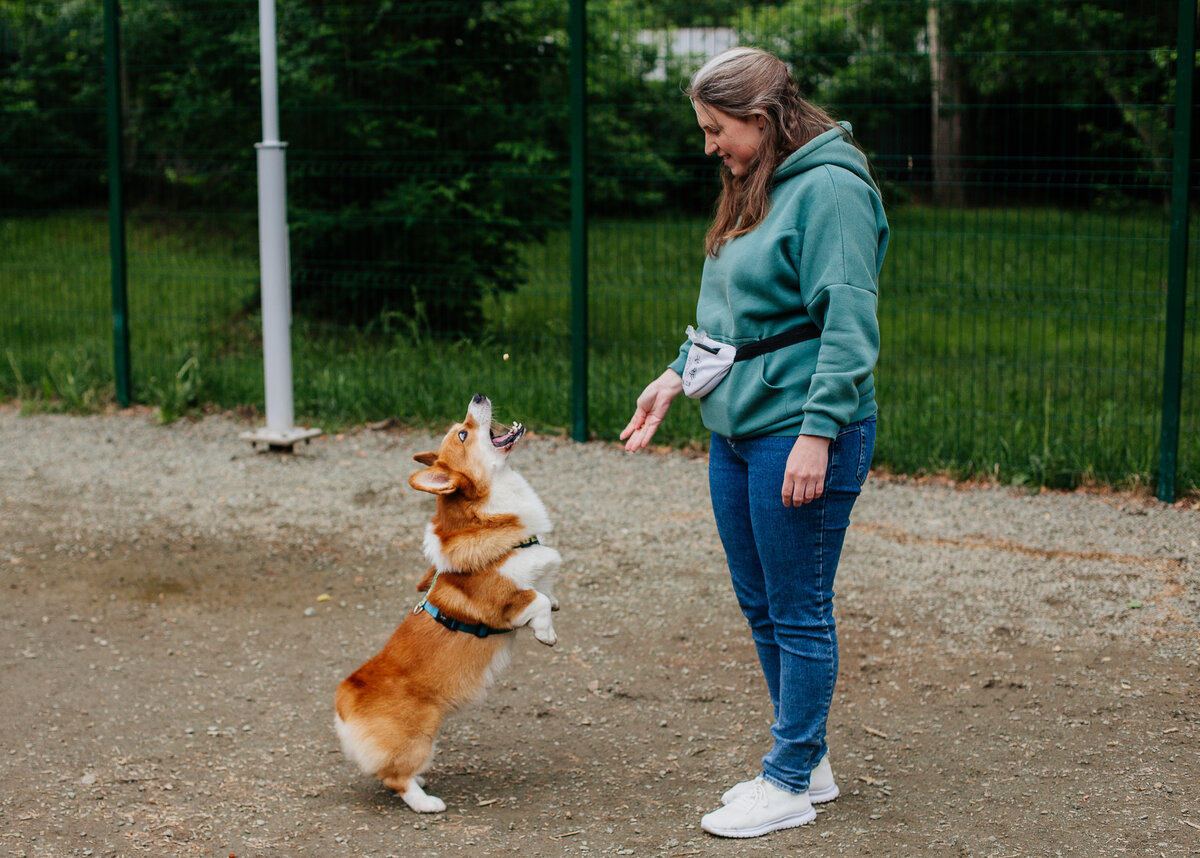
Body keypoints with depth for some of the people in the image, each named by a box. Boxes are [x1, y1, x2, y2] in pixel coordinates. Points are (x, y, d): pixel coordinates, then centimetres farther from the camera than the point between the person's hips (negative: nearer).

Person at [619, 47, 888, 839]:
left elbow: (848, 324, -20)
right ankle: (808, 763, 29)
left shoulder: (831, 189, -14)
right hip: (736, 432, 10)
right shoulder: (754, 192, 15)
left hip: (800, 436, -10)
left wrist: (816, 433, -24)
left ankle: (790, 785, 12)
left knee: (799, 615, 1)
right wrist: (678, 374, 12)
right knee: (762, 609, 16)